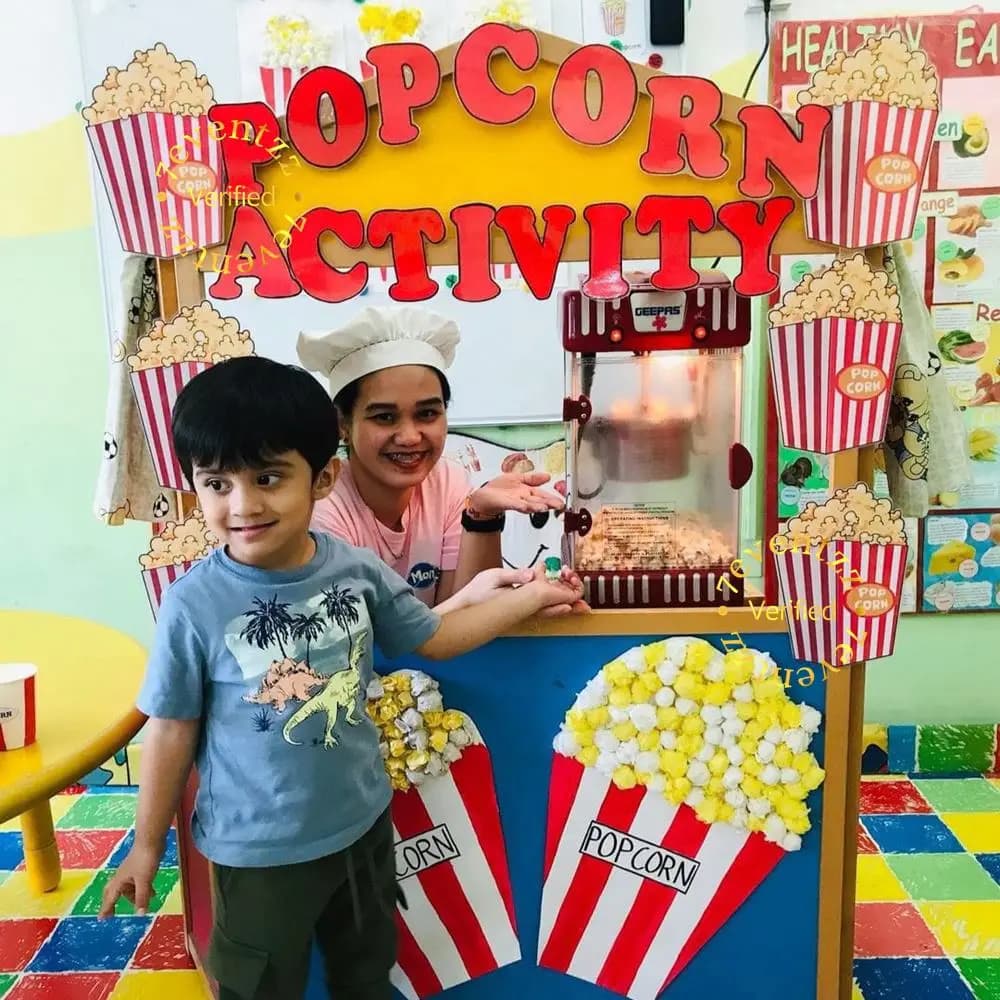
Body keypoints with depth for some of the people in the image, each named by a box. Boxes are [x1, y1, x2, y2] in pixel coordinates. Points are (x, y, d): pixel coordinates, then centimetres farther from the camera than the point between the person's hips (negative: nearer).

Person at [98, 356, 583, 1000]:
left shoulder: (358, 570, -13)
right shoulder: (195, 604, -22)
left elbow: (434, 637, 2)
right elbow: (172, 729, -10)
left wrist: (528, 597, 1)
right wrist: (148, 844, -1)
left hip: (362, 823, 4)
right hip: (258, 848, -3)